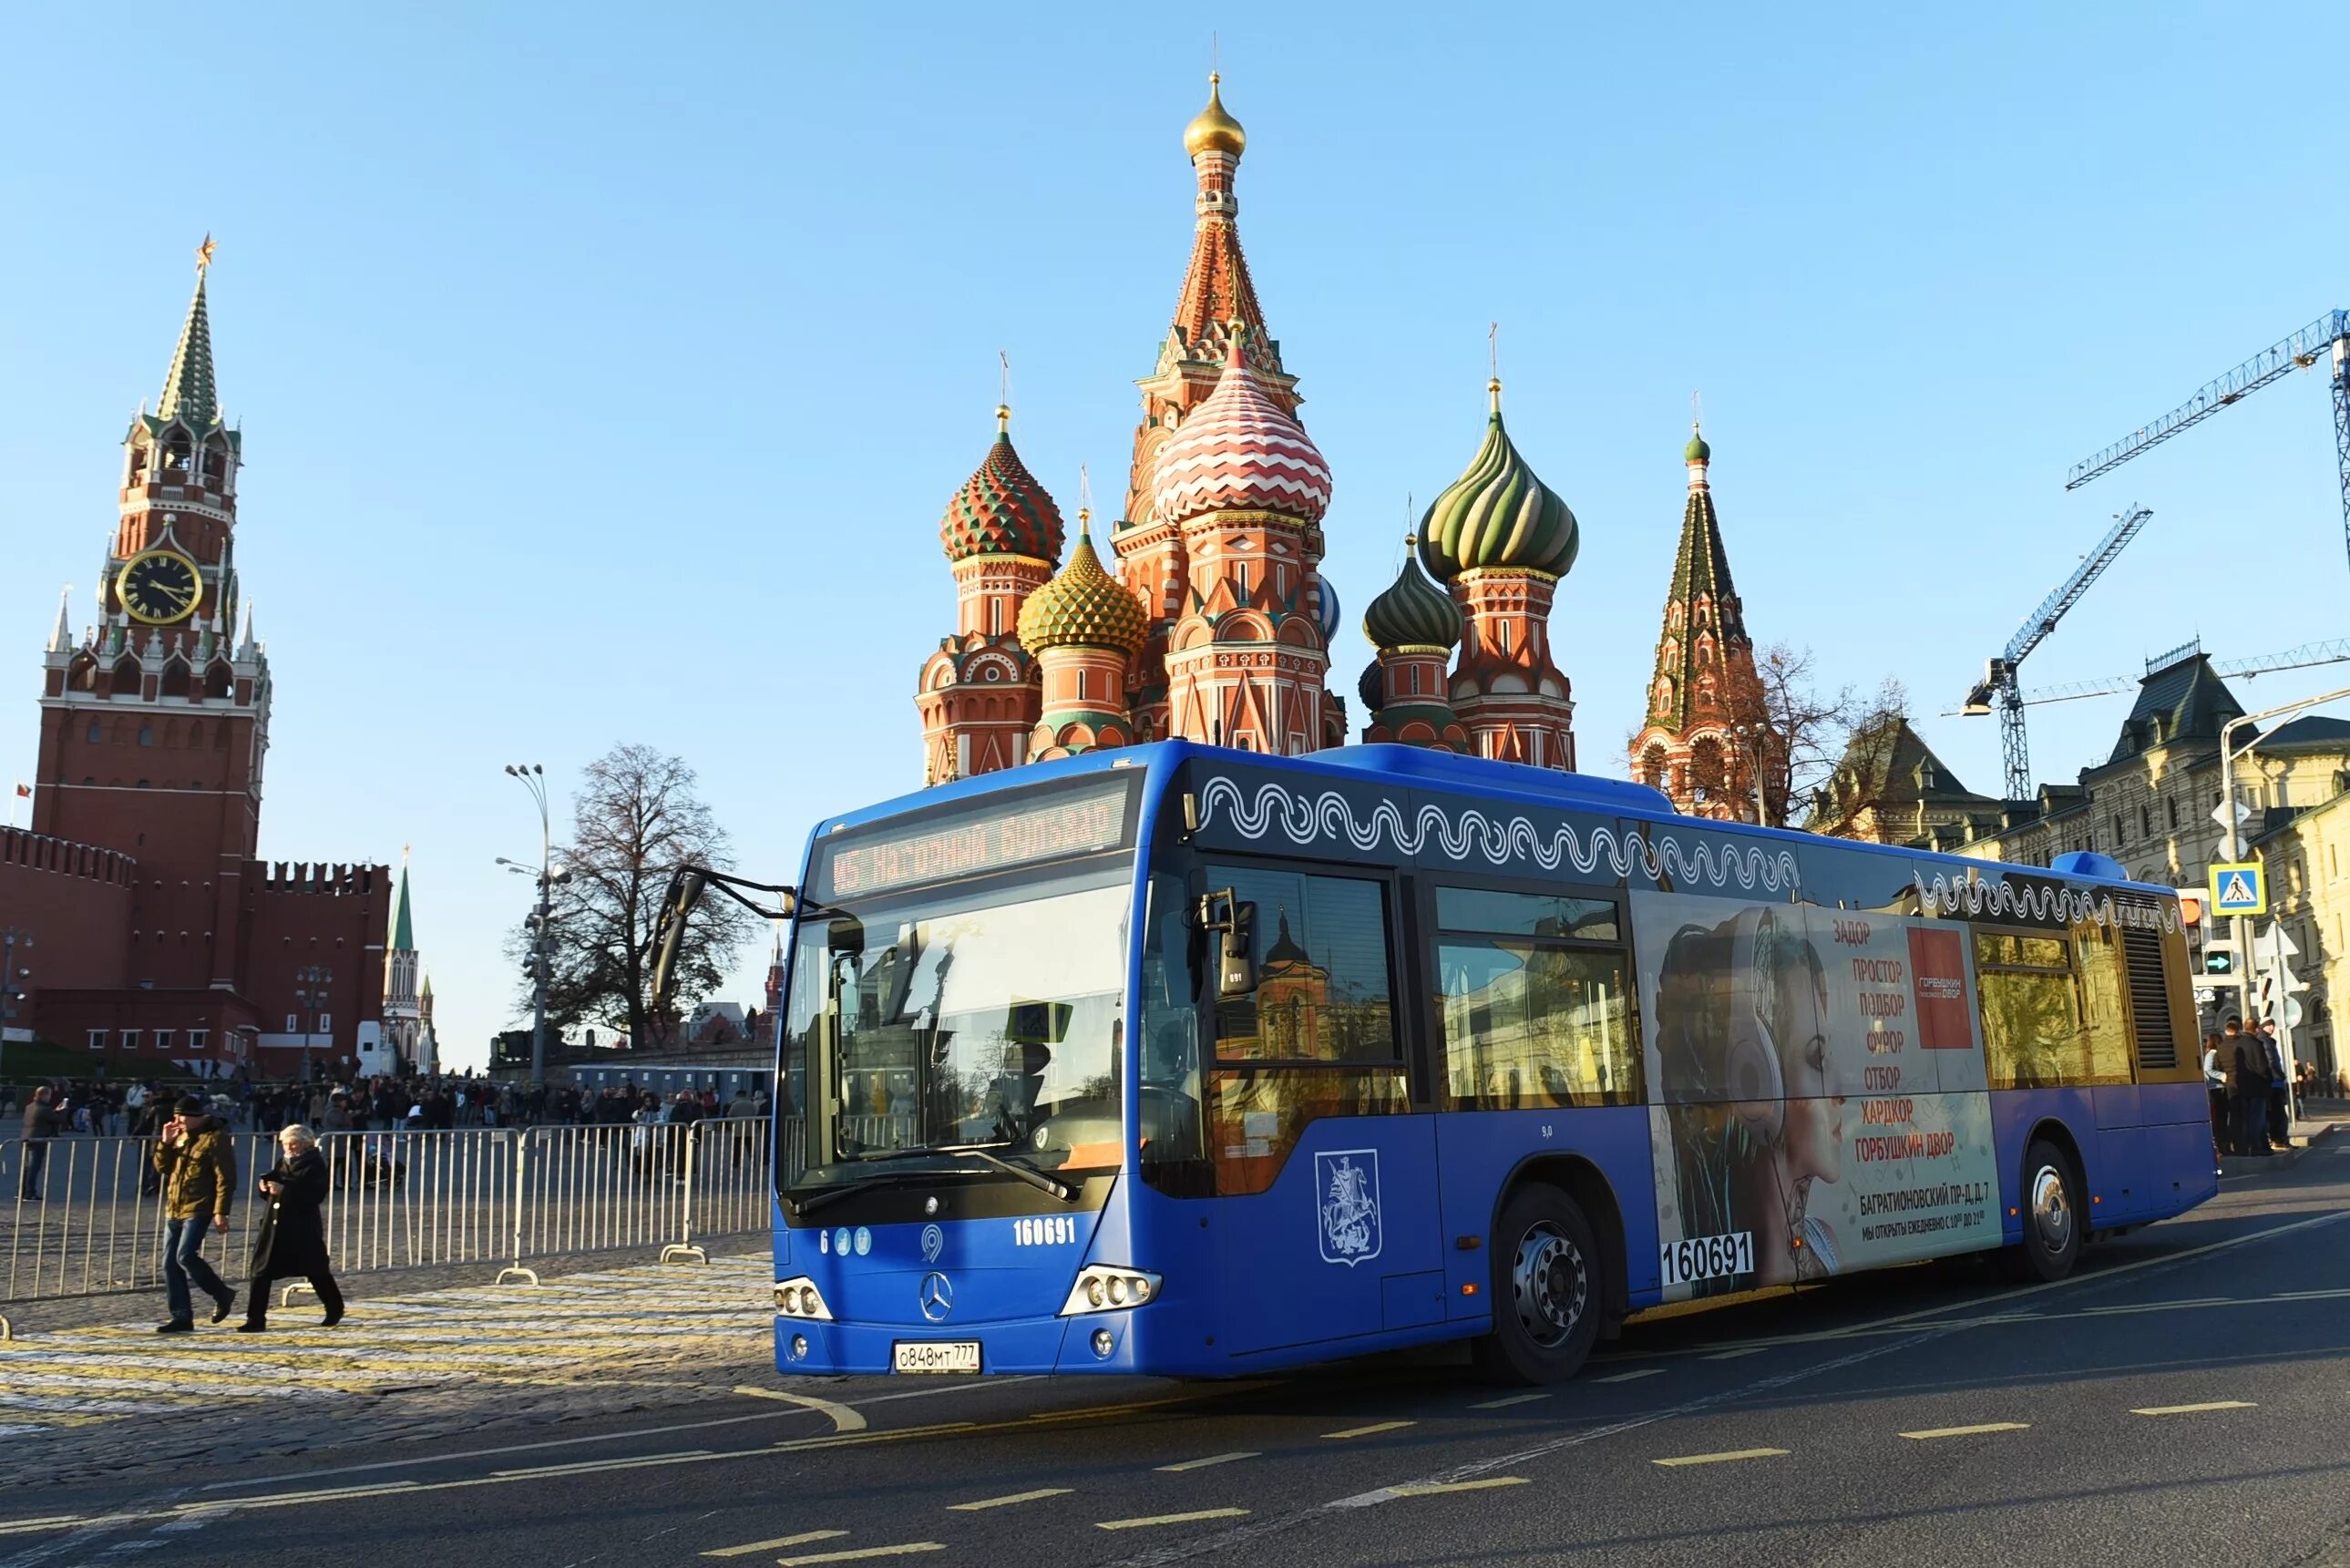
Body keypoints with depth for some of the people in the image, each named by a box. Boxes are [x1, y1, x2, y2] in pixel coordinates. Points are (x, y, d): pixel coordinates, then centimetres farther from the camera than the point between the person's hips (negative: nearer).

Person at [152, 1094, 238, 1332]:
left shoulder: (216, 1139, -11)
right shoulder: (181, 1136, 13)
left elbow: (225, 1179, -15)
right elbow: (163, 1167, 16)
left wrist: (221, 1211, -21)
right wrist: (165, 1143, -1)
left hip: (198, 1209, -8)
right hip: (173, 1209, 8)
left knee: (186, 1256, -17)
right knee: (170, 1263, 5)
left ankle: (222, 1295, 4)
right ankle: (181, 1317, 11)